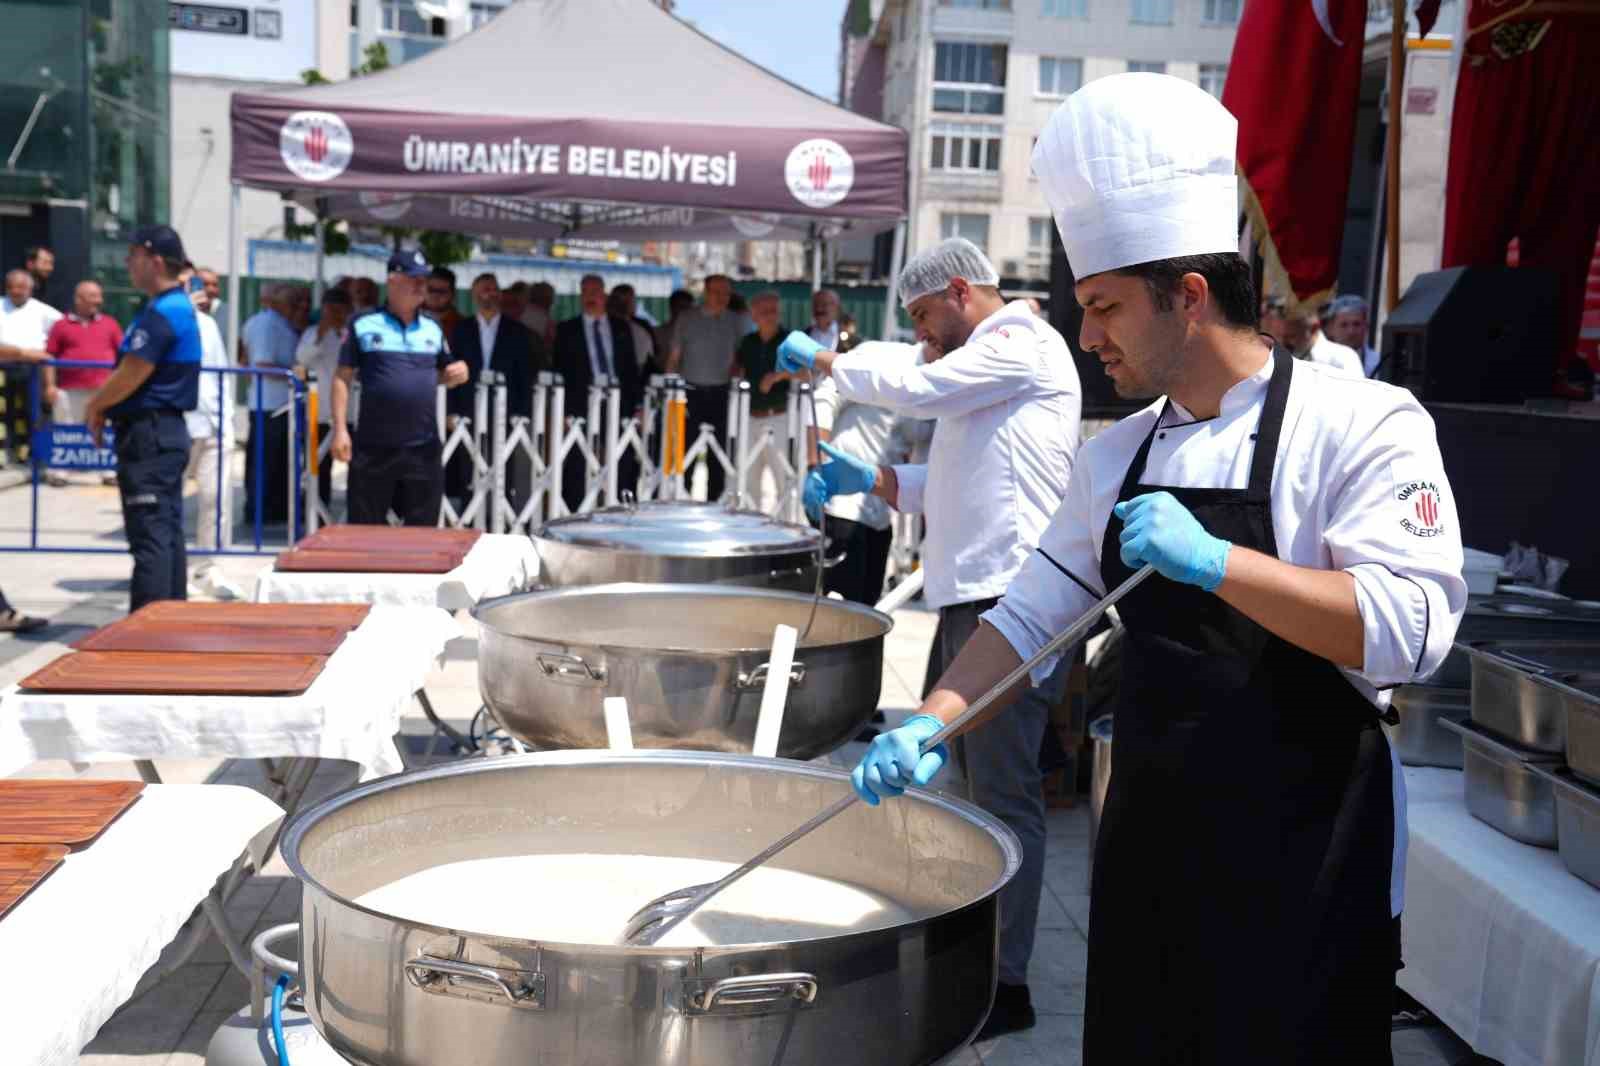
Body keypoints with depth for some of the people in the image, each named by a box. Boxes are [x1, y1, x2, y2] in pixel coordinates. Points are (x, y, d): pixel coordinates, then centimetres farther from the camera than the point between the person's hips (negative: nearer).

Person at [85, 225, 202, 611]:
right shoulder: (180, 308, 15)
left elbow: (130, 375, -19)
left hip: (148, 434, -10)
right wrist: (105, 406, 12)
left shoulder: (161, 314, -17)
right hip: (166, 431, 10)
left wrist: (95, 406, -2)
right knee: (168, 533, 13)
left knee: (149, 536, -9)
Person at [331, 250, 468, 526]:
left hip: (423, 448, 3)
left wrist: (457, 373, -4)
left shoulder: (433, 329, 10)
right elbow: (343, 378, 0)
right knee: (365, 528, 4)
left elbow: (442, 376, 20)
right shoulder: (364, 325, -1)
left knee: (422, 529, 8)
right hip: (373, 447, -3)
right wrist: (340, 429, -7)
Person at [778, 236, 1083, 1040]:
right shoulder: (985, 366, 24)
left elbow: (915, 385, -15)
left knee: (1005, 794, -7)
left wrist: (823, 359, 0)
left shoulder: (1022, 346, -6)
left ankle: (1005, 983, 0)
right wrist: (870, 481, 9)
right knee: (975, 782, 17)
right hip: (970, 597, 10)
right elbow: (945, 486, 25)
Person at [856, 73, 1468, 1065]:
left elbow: (1411, 629, -22)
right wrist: (934, 721, -4)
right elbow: (1032, 616, 10)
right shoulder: (1121, 455, 7)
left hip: (1305, 859, -6)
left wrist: (1212, 561, -29)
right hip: (1152, 840, 6)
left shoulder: (1358, 424, -12)